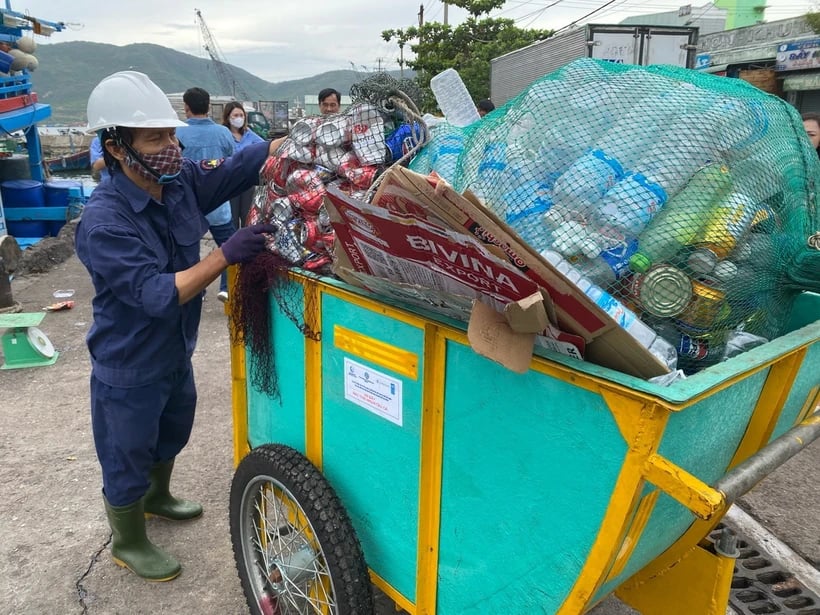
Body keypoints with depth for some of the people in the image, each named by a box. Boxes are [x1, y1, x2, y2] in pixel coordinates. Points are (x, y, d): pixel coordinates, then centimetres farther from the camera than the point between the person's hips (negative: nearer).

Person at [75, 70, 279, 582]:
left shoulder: (180, 180, -9)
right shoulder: (103, 222, -29)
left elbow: (241, 166, -7)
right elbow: (157, 294, -34)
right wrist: (226, 255, -41)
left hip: (176, 353, 8)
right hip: (128, 368, -7)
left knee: (172, 435, 30)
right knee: (126, 462, 15)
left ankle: (157, 497, 59)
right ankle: (129, 543, 41)